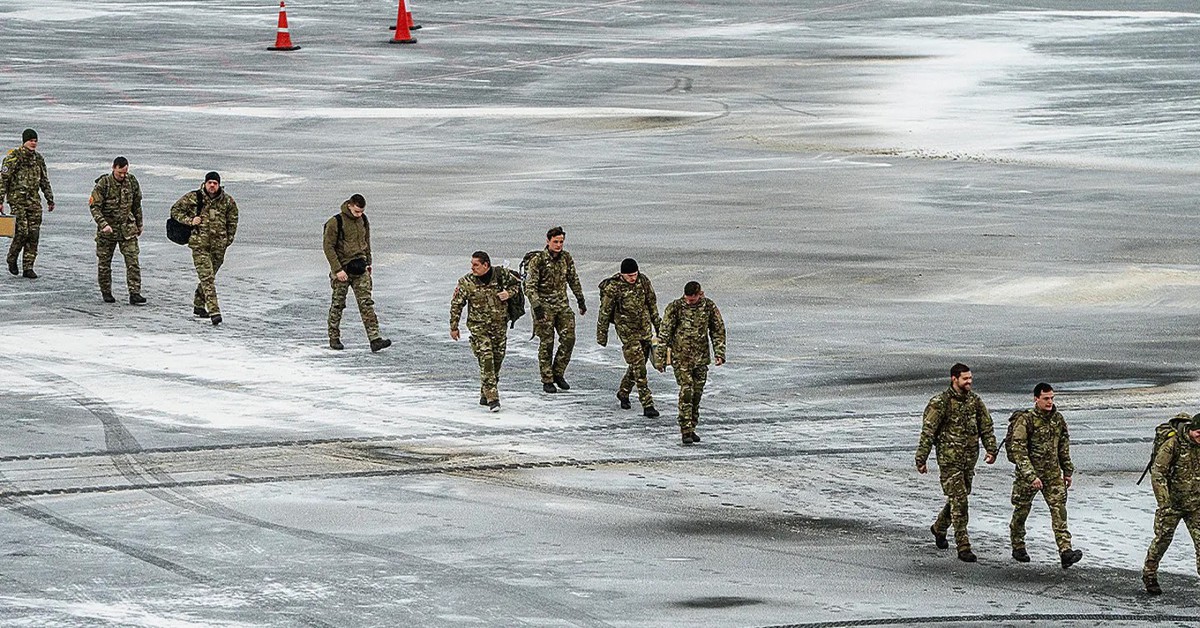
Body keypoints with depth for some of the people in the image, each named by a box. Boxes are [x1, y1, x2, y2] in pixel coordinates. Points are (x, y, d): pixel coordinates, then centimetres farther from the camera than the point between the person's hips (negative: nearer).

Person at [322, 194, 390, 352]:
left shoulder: (363, 221, 7)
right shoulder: (335, 223, -12)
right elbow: (328, 247, -12)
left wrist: (368, 263, 18)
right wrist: (338, 269, -17)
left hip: (360, 269, 4)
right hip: (342, 269, -4)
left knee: (366, 304, -4)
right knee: (338, 305, 6)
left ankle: (375, 339, -11)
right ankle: (334, 338, 20)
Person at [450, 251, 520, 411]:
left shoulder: (501, 274, -6)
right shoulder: (466, 282, -9)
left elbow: (517, 284, 12)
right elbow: (456, 305, -1)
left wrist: (509, 293, -10)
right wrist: (454, 327, 2)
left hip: (500, 325, 3)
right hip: (479, 327, -3)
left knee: (497, 360, 10)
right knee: (486, 360, -15)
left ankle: (485, 395, 26)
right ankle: (492, 398, -18)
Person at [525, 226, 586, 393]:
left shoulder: (566, 258, 4)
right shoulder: (538, 260, -13)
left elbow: (573, 280, 18)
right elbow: (530, 285, -14)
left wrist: (581, 300, 21)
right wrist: (536, 306, -24)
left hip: (562, 304, 5)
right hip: (544, 306, -5)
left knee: (568, 338, -4)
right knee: (547, 343, -3)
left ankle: (558, 373, 12)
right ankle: (547, 381, 6)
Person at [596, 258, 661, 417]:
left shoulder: (643, 281, -2)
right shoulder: (613, 288, -16)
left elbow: (652, 304, 12)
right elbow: (604, 312, -7)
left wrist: (658, 325, 16)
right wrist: (601, 335, -2)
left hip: (645, 328, 5)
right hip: (627, 331, -5)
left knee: (639, 364, 13)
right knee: (639, 367, -11)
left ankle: (623, 393, 36)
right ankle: (647, 405, -11)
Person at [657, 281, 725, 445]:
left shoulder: (709, 307, -1)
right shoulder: (675, 307, -9)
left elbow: (718, 330, 9)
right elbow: (664, 332, -5)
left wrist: (719, 353, 1)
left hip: (701, 357, 3)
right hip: (681, 357, -3)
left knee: (697, 393, 8)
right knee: (686, 392, -12)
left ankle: (691, 427, 20)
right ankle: (686, 431, -12)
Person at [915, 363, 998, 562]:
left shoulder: (975, 401, 7)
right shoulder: (940, 403, -10)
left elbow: (986, 426, 13)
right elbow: (928, 432, -9)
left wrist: (991, 449, 0)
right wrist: (921, 459, -11)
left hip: (970, 458, 6)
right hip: (949, 458, -6)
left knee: (960, 496, 16)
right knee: (958, 500, -10)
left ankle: (939, 528, 41)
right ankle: (963, 547, -9)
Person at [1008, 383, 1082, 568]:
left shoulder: (1058, 418, 4)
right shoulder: (1025, 420, -15)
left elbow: (1064, 446, 17)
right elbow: (1018, 450, -19)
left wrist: (1067, 471, 16)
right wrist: (1031, 476, -26)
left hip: (1052, 473, 4)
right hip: (1027, 473, -4)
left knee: (1059, 508, -8)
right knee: (1022, 510, 9)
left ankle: (1065, 551, -15)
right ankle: (1018, 547, 30)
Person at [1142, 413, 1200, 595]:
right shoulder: (1173, 444, -16)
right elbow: (1157, 473, -17)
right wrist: (1164, 503, -23)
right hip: (1172, 502, -4)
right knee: (1163, 538, 4)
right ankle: (1149, 575, 22)